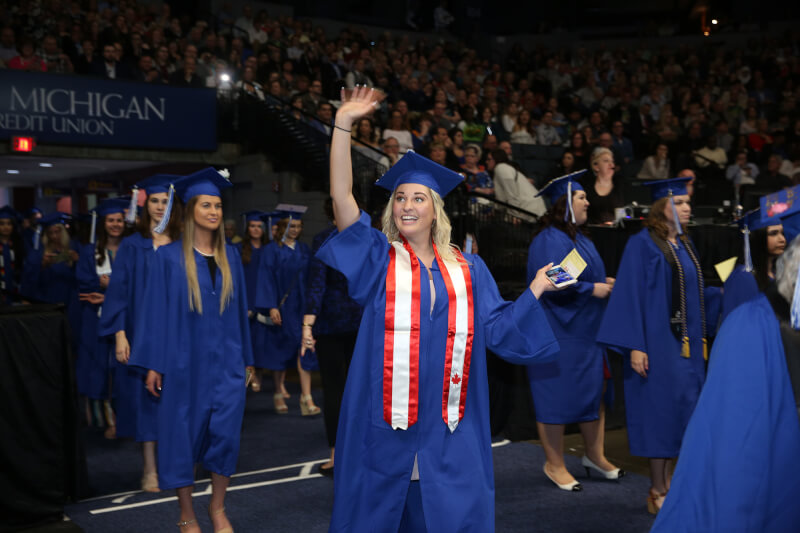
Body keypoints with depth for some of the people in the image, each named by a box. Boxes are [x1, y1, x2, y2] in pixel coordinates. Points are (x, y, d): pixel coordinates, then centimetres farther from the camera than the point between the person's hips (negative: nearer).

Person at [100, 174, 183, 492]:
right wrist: (120, 335, -9)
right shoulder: (132, 246, 3)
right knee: (145, 395, 1)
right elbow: (119, 290, 0)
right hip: (140, 332, -1)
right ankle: (149, 469, 9)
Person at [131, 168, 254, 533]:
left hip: (226, 360, 3)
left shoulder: (230, 256, 7)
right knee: (183, 434, 5)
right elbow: (156, 311, -4)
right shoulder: (168, 257, -4)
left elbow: (239, 307, 11)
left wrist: (246, 358, 10)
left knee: (226, 432, -1)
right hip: (184, 361, -3)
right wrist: (153, 364, -7)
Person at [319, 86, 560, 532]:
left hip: (448, 427, 2)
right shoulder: (379, 259, 2)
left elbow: (495, 329, 9)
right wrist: (344, 125, -17)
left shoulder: (467, 268, 10)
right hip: (387, 423, -2)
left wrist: (536, 289, 4)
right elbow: (341, 197, -10)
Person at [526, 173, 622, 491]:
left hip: (586, 329, 10)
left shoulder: (578, 237, 15)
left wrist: (605, 283, 7)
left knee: (595, 390, 13)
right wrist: (592, 289, -19)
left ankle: (595, 456, 25)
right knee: (558, 395, -1)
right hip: (559, 331, -10)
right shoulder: (549, 239, -15)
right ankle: (554, 465, 11)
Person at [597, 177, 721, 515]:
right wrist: (635, 346, -19)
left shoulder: (685, 245, 13)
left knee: (680, 411, 9)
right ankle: (658, 491, 8)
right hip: (658, 343, -7)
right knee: (661, 410, -3)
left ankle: (664, 485, 20)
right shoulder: (642, 244, -9)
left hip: (686, 344, 7)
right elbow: (630, 295, -13)